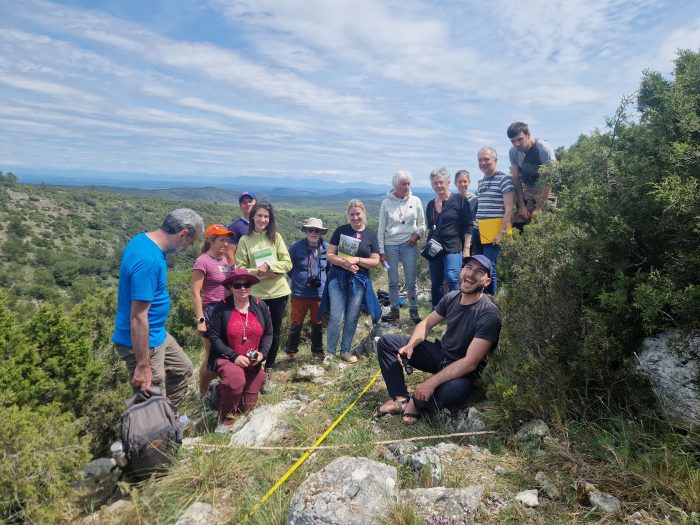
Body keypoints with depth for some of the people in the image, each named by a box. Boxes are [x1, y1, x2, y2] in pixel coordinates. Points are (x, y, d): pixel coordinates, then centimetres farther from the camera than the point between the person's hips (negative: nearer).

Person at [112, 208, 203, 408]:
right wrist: (143, 365, -23)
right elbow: (138, 317, -29)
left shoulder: (142, 239, 1)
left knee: (183, 368, 25)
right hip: (142, 340, -10)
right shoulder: (149, 261, -30)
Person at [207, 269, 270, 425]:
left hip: (252, 362, 4)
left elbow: (268, 334, 6)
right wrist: (234, 356, -20)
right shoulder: (221, 307, -12)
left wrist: (262, 353, -12)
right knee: (236, 379, -37)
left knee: (247, 407, 4)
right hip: (227, 359, -4)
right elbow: (214, 337, -11)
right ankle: (226, 418, -8)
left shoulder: (260, 306, -2)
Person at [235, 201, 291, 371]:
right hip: (256, 293, -2)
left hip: (278, 292, 2)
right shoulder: (245, 240, -2)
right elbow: (240, 268, -5)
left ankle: (269, 367, 30)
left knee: (274, 332, 12)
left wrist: (269, 266, -19)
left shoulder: (276, 237, 0)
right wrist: (257, 272, -20)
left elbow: (288, 263, -4)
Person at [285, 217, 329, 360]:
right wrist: (296, 279, 0)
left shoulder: (326, 248, -2)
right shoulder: (296, 247, -7)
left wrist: (322, 280, 3)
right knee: (296, 324, 7)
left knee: (318, 324, 14)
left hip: (319, 293, 2)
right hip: (300, 293, -2)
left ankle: (317, 350, 30)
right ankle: (291, 351, 23)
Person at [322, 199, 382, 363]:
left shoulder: (371, 235, 3)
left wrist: (357, 260, -15)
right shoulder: (341, 230, 0)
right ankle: (330, 352, 12)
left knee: (352, 318, 9)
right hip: (338, 279, -1)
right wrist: (344, 263, -19)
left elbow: (375, 261, 0)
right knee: (336, 318, -4)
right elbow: (330, 255, -2)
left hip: (359, 281, 2)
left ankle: (346, 351, 25)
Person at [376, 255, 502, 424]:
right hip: (440, 353, 6)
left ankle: (416, 404, -9)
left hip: (463, 371, -6)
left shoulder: (489, 315, -25)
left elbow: (470, 362, -29)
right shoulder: (452, 297, -5)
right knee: (386, 342, 0)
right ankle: (401, 399, -10)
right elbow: (426, 323, 7)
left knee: (455, 389, -42)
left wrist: (432, 382, -34)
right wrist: (410, 345, -14)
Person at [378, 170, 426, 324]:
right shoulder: (386, 203, -1)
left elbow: (422, 224, 10)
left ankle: (414, 310, 13)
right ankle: (394, 310, 18)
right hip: (391, 245, 0)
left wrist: (416, 234, -10)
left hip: (409, 245, 0)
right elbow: (381, 229, 2)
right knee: (393, 281, 6)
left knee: (411, 280, 1)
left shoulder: (415, 201, 1)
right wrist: (381, 251, 0)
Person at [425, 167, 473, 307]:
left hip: (453, 248, -5)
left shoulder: (459, 200, -2)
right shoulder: (431, 204, 12)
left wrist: (466, 248, -9)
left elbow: (467, 226, -4)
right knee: (435, 283, 8)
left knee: (452, 278, -22)